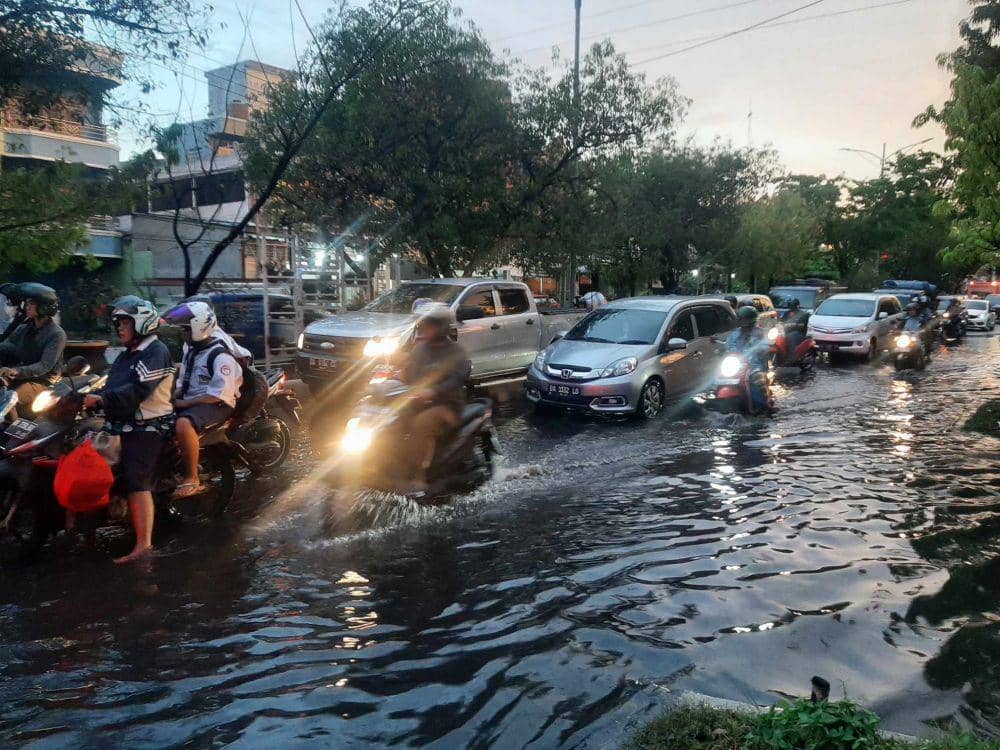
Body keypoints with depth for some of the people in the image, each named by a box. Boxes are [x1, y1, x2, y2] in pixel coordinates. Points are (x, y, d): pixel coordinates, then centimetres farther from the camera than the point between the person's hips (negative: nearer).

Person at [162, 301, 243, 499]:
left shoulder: (221, 356, -15)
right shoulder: (189, 349, 15)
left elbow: (218, 395, -21)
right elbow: (183, 382, 23)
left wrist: (183, 403, -19)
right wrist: (171, 397, 2)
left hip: (217, 405, -10)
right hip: (189, 402, 10)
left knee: (183, 425, -36)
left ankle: (192, 479, -25)